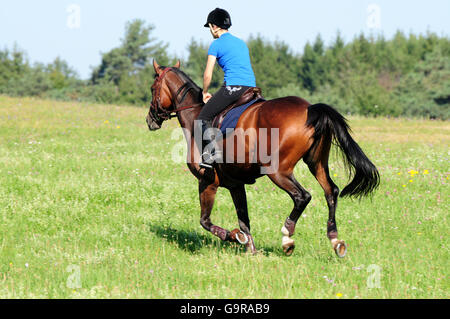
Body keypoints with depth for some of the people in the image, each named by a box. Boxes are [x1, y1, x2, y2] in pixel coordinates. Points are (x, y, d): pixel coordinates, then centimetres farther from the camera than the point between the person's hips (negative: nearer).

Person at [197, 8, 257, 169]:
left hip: (232, 88, -7)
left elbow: (208, 75, -1)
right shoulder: (241, 43, 24)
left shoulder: (217, 44, 2)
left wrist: (205, 93, 15)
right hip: (251, 88, 7)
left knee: (204, 117, 2)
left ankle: (211, 154, -14)